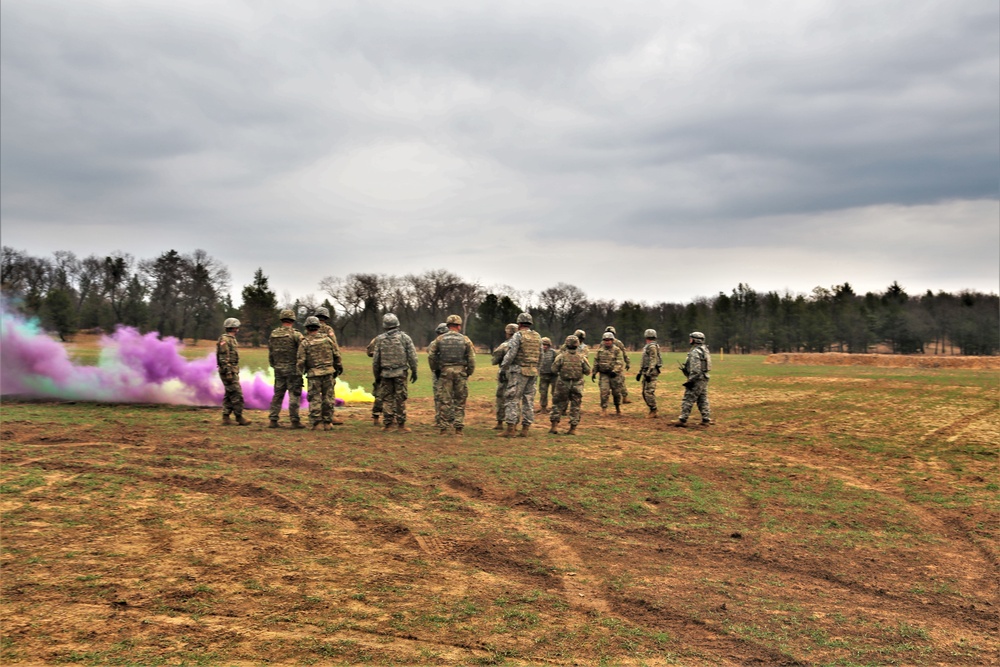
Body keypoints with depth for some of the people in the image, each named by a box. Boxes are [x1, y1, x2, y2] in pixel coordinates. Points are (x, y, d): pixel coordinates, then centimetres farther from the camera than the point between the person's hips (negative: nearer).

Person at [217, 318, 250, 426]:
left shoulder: (232, 340, 17)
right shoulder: (224, 340, -14)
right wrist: (228, 373, -23)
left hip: (233, 371, 10)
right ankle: (239, 418, -4)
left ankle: (225, 417, 12)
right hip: (229, 372, -10)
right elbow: (223, 358, -20)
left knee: (229, 395, 10)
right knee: (237, 394, -8)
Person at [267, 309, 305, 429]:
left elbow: (270, 353, 12)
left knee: (277, 394, 11)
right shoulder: (295, 334, -10)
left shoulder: (273, 334, 6)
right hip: (293, 368, -5)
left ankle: (273, 420, 11)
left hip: (278, 369, 5)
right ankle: (294, 421, -1)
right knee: (294, 395, -1)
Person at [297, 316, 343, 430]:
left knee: (314, 398, 5)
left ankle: (315, 422, 2)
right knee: (328, 397, 8)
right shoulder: (327, 339, 2)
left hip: (314, 374, -2)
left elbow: (300, 361, -6)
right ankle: (327, 422, 10)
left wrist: (300, 372, 8)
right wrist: (339, 367, 22)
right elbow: (337, 355, 8)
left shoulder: (305, 343, -6)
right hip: (328, 372, 2)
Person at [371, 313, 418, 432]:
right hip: (400, 373, -1)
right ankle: (401, 424, 4)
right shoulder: (405, 337, -2)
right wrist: (414, 371, 5)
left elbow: (375, 359, 2)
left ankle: (387, 423, 9)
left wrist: (376, 375, 12)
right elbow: (412, 356, -3)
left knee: (387, 399, 8)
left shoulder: (380, 339, 0)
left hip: (385, 373, 1)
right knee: (400, 398, 3)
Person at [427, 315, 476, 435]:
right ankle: (458, 427, 4)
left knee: (445, 401, 6)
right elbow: (471, 358, -3)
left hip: (445, 372, 1)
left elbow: (431, 355, 3)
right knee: (460, 401, 7)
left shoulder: (440, 339, 3)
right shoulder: (465, 339, 0)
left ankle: (444, 427, 8)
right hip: (461, 371, -1)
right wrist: (469, 372, 8)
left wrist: (435, 370, 13)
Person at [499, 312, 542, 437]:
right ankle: (525, 429, 10)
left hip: (519, 371, -6)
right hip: (533, 372, 6)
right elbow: (540, 355, 12)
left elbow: (510, 354, -12)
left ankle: (511, 428, -9)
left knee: (512, 399, -3)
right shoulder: (537, 336, 10)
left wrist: (503, 367, 1)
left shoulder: (518, 336, -8)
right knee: (529, 400, 9)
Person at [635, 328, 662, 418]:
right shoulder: (646, 347, 19)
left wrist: (649, 373, -23)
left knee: (649, 392, -10)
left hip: (651, 372, -10)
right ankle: (652, 410, 16)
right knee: (645, 392, 11)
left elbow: (653, 361, -19)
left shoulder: (652, 347, -12)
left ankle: (653, 412, -4)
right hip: (645, 372, 10)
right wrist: (639, 372, 25)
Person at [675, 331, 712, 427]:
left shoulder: (695, 352, -17)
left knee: (688, 400, -5)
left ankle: (683, 420, -3)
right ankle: (706, 420, 12)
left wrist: (691, 380, -19)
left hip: (696, 380, -10)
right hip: (704, 379, 10)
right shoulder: (705, 350, 14)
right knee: (703, 400, 12)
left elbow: (695, 369, -22)